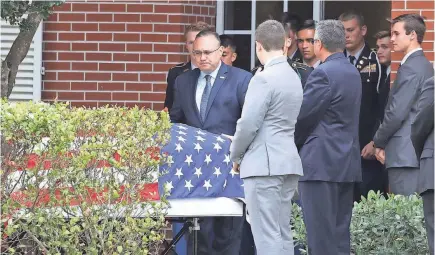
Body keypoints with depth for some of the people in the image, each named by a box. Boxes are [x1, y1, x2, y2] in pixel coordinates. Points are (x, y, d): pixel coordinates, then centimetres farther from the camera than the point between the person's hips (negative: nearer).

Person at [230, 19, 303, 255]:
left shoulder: (264, 79, -13)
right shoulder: (294, 77, 13)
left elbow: (248, 124, -15)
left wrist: (235, 156, 2)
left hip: (264, 164, -9)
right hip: (289, 163, 9)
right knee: (283, 234, 11)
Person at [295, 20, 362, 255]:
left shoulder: (323, 74, -14)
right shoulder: (352, 72, 14)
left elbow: (302, 115, -13)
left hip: (321, 162, -9)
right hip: (347, 162, 9)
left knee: (321, 236, -8)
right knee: (340, 233, 10)